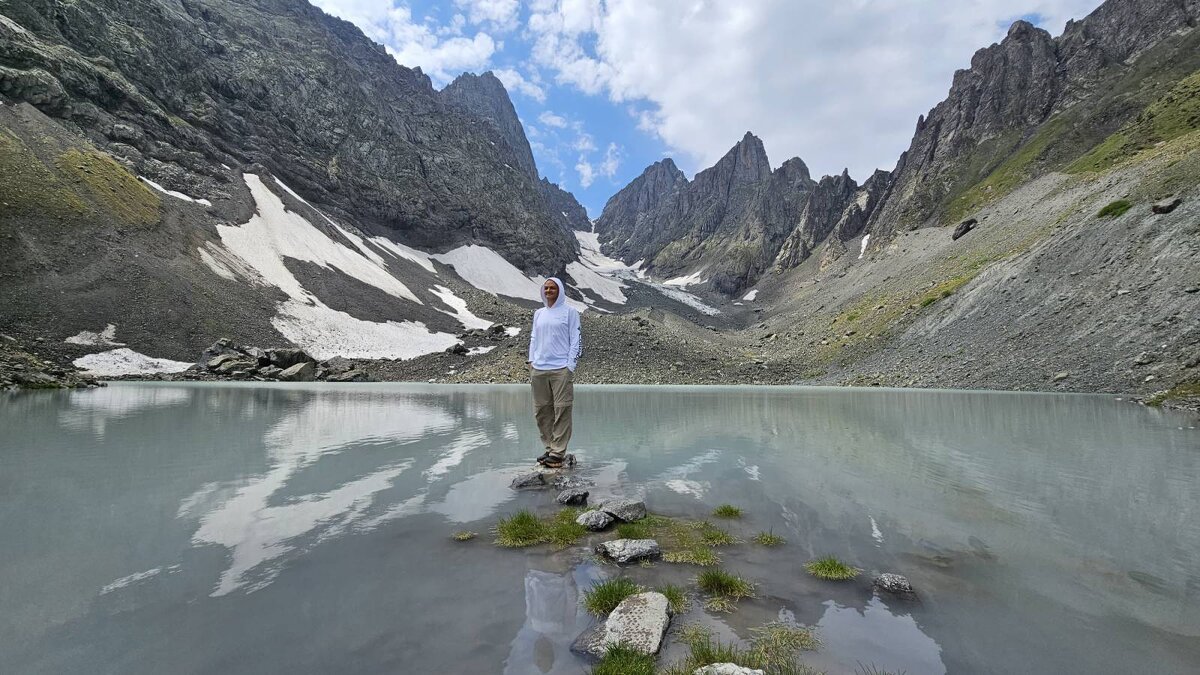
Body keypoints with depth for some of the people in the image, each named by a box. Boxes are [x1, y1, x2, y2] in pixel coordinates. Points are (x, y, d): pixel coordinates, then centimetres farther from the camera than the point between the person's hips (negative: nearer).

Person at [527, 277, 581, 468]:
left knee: (561, 411, -6)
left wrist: (570, 366, -8)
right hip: (538, 369, 6)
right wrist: (531, 362, 11)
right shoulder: (538, 313, 18)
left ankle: (558, 452, -1)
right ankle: (549, 448, 17)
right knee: (541, 411, 7)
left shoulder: (569, 312, 3)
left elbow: (576, 340, -1)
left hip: (561, 369, -5)